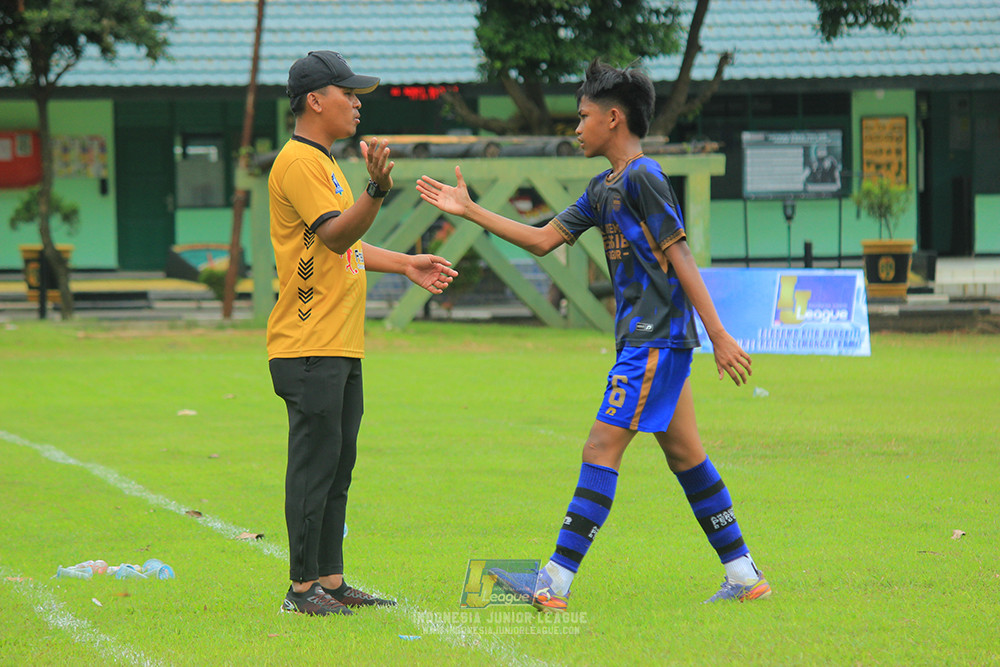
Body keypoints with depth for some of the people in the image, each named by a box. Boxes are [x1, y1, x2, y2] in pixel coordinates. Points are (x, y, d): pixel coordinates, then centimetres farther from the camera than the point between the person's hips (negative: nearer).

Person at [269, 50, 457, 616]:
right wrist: (378, 190, -36)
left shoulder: (323, 162, 21)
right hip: (309, 349, -10)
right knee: (314, 467, -8)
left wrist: (406, 265, 27)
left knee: (337, 469, 11)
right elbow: (335, 235, -23)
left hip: (341, 347, 10)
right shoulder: (298, 163, -12)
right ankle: (303, 586, -5)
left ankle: (330, 581, 16)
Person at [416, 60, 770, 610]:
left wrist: (719, 336, -18)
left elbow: (680, 259, -16)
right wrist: (470, 211, 20)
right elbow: (544, 239, 21)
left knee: (601, 451, -11)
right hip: (646, 339, 10)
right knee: (684, 456, 11)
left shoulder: (642, 178, -12)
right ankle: (744, 576, 15)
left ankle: (554, 584, -13)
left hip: (656, 341, -10)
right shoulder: (605, 188, 17)